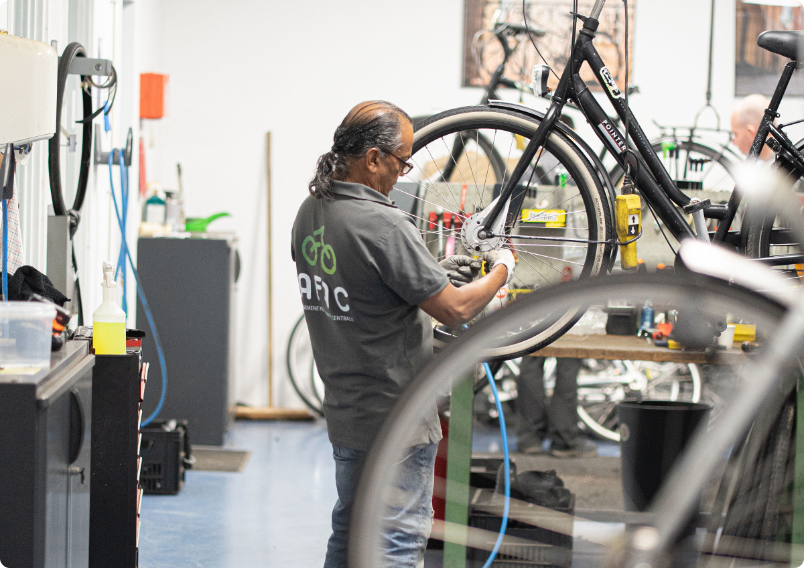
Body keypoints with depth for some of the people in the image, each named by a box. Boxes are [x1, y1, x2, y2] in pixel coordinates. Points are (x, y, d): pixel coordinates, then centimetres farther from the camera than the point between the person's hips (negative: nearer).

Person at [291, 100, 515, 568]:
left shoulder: (310, 214, 4)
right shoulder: (384, 225, -24)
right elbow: (454, 310, -18)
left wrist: (436, 275, 15)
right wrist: (500, 270, 0)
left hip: (344, 412, 9)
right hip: (396, 419, -9)